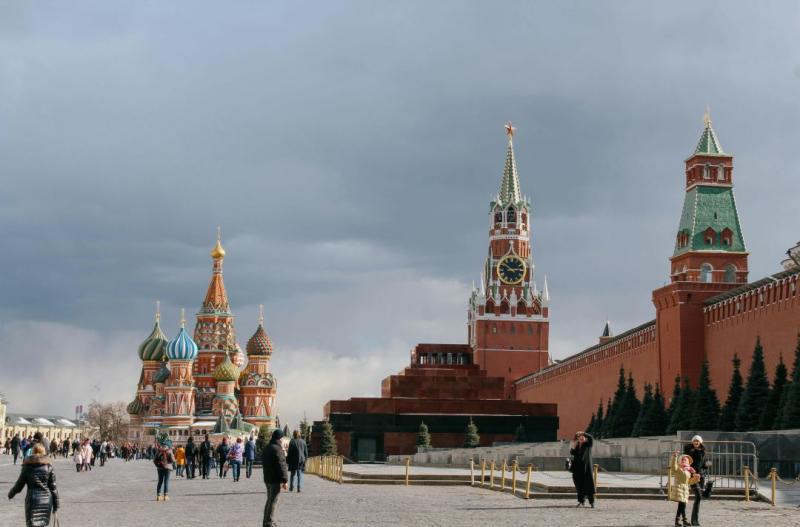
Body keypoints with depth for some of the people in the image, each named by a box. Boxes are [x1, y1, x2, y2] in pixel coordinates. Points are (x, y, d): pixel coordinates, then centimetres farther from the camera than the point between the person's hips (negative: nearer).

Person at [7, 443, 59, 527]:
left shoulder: (27, 466, -1)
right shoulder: (49, 466, 0)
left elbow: (19, 485, 4)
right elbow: (53, 486, 0)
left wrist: (11, 494, 24)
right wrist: (56, 504, 6)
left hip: (32, 500, -1)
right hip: (46, 500, 1)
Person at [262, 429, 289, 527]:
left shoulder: (266, 448, 13)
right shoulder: (277, 449, -18)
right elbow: (281, 466, -21)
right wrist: (285, 480, -20)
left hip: (267, 479, 9)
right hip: (276, 479, -9)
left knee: (269, 500, 18)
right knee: (273, 501, -5)